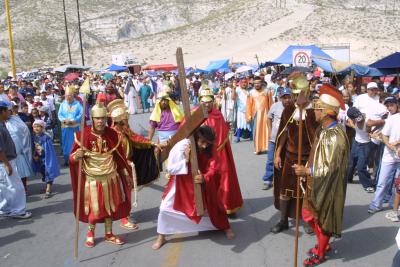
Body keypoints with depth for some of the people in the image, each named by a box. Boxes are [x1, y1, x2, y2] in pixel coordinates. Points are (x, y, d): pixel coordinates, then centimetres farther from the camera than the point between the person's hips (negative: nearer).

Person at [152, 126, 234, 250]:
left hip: (201, 182, 2)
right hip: (181, 183, -2)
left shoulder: (210, 150, -18)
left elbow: (213, 168, -19)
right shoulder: (181, 146, -28)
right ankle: (161, 237, 17)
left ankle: (225, 227, 38)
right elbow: (171, 169, -25)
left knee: (213, 204, 12)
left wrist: (205, 178, -40)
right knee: (166, 207, -4)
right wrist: (186, 160, -39)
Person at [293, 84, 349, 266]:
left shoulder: (335, 136, -28)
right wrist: (306, 170, 8)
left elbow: (330, 168, -26)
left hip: (327, 187, -8)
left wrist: (306, 171, -23)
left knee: (322, 220, 11)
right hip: (316, 183, 8)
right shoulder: (323, 129, 1)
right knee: (308, 214, 20)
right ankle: (323, 244, 42)